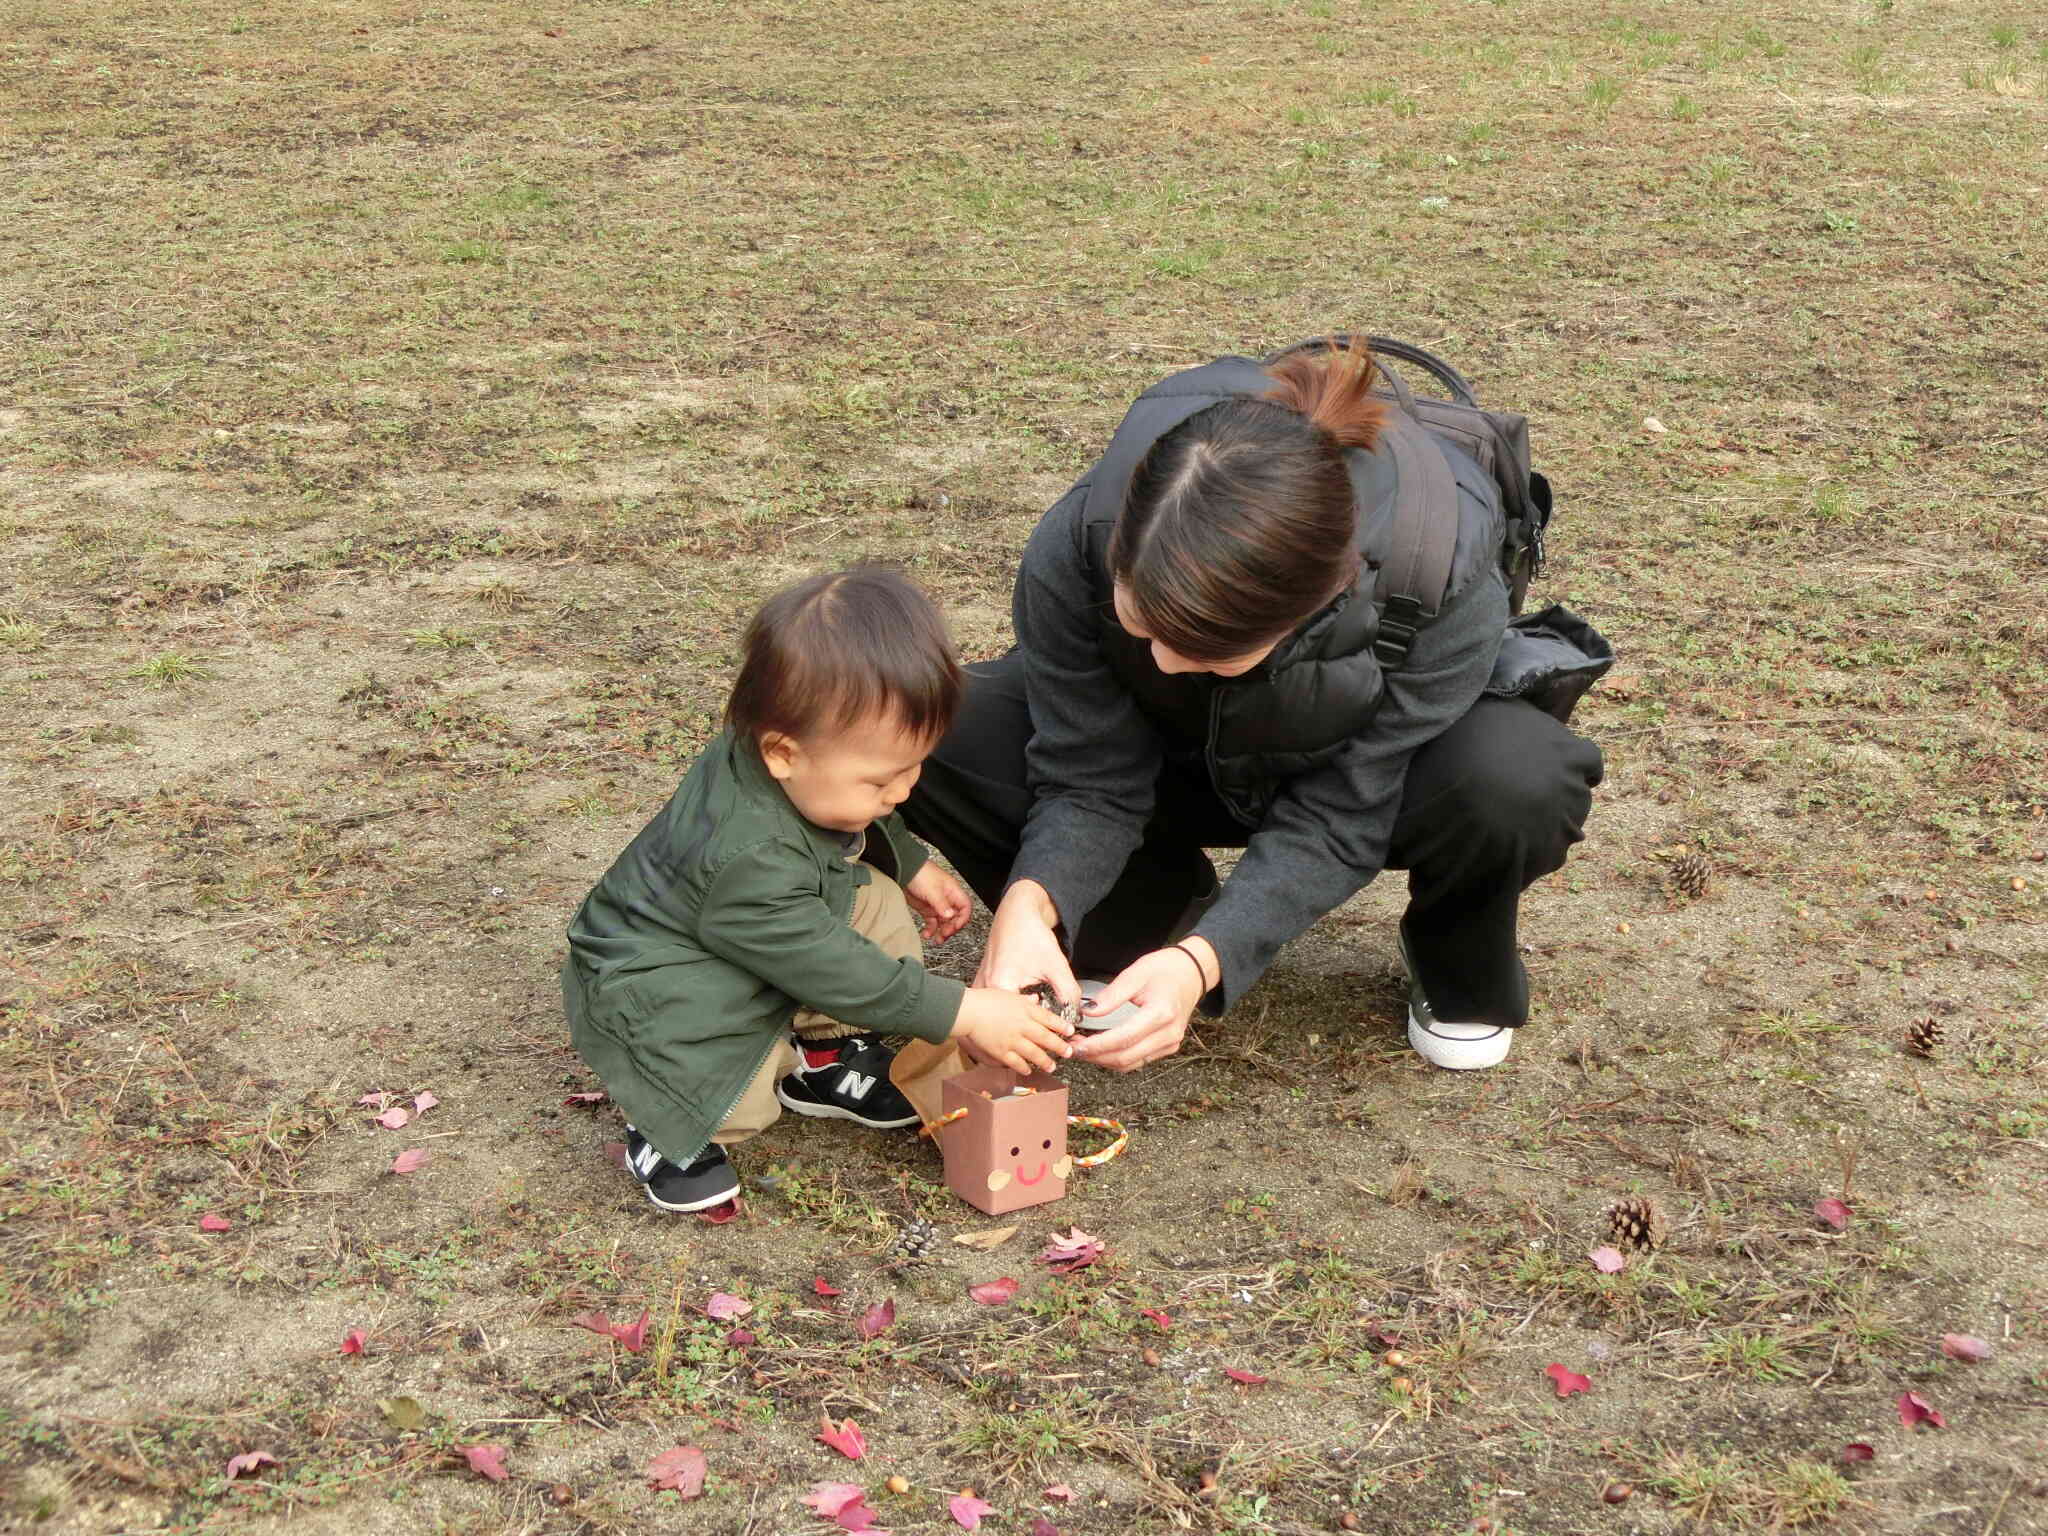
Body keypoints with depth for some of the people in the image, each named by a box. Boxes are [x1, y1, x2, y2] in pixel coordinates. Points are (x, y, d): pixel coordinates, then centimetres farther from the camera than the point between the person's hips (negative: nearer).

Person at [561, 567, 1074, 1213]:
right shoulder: (748, 860, -42)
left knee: (881, 906, -4)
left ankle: (823, 1057, 10)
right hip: (647, 986, -9)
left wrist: (912, 867, 13)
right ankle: (666, 1125, 1)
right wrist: (963, 1013, -30)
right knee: (742, 1091, -31)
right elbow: (837, 971, -33)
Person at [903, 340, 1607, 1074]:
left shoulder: (1443, 579, -39)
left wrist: (1202, 962, -45)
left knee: (1523, 781, -39)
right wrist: (1030, 903, -44)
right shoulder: (1074, 551, -34)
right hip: (1181, 759, 2)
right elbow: (1090, 784, -23)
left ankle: (1458, 972, -1)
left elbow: (1335, 822, -30)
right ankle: (1166, 908, 3)